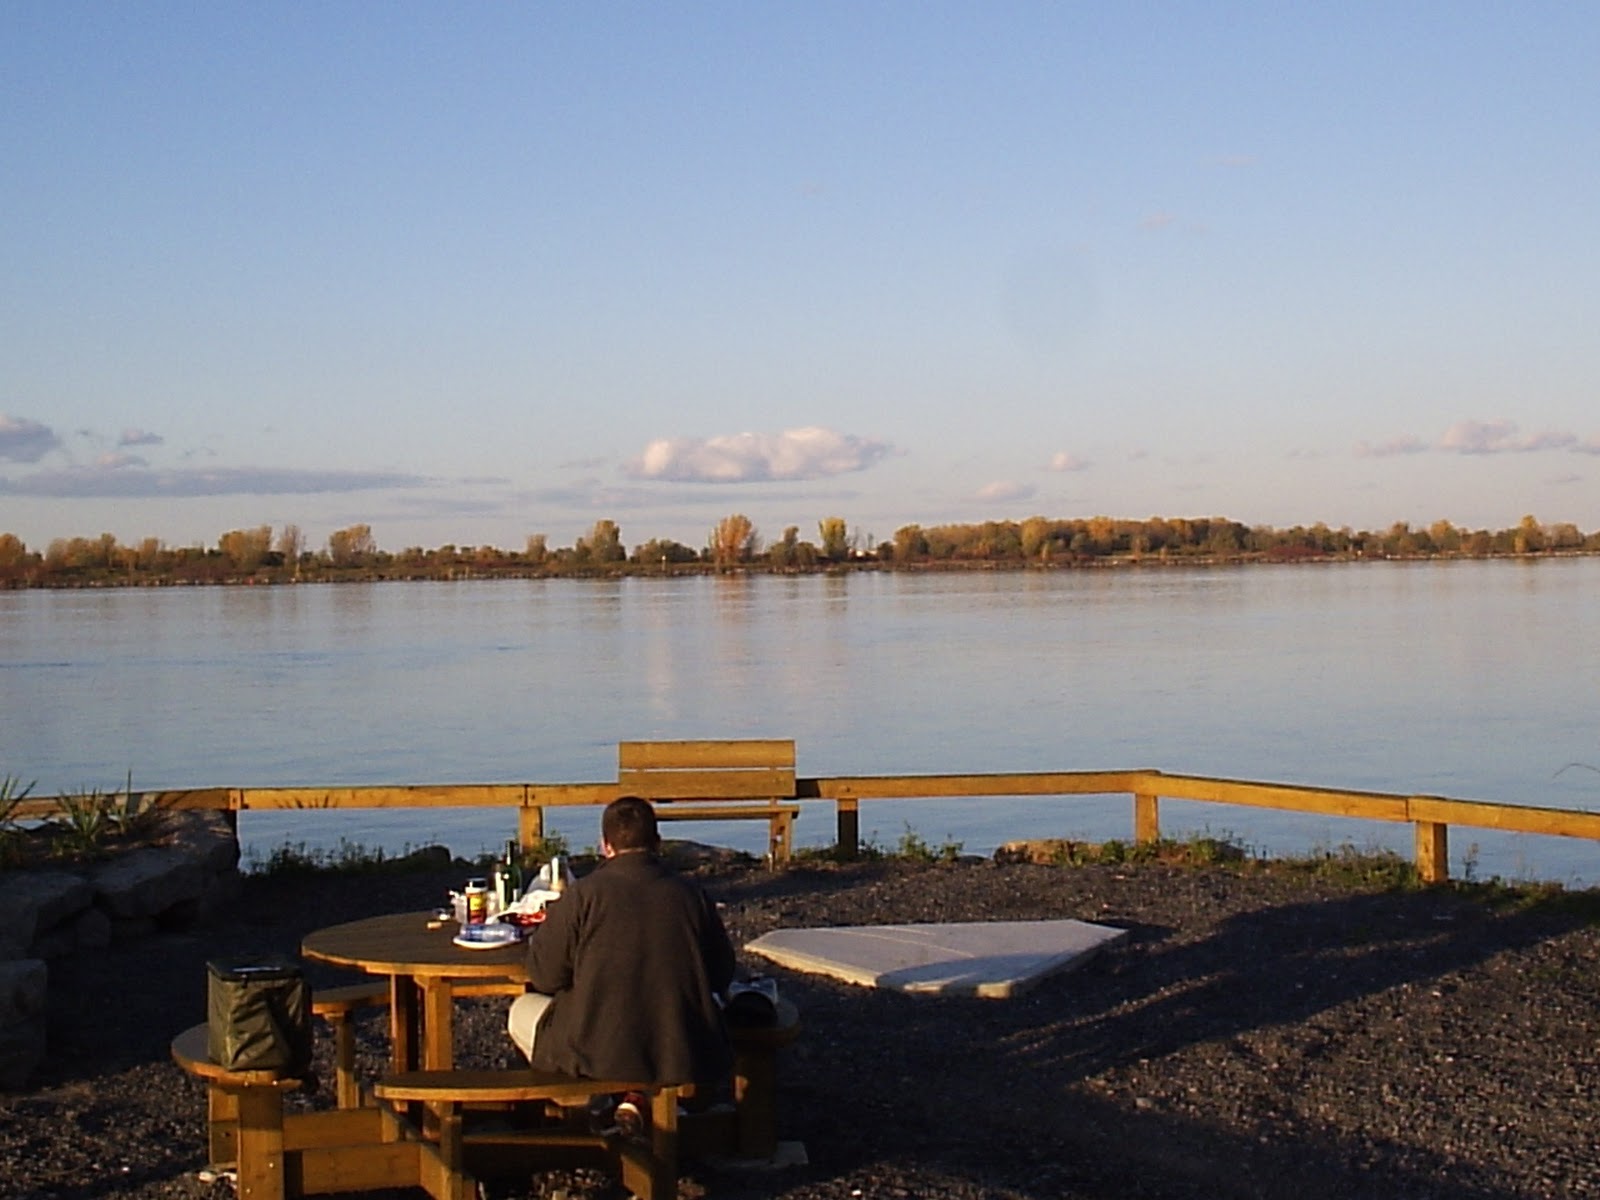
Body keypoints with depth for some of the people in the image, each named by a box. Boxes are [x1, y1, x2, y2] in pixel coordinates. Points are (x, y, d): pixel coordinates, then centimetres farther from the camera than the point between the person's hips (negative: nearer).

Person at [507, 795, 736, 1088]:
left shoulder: (583, 894, -7)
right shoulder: (691, 895, 0)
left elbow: (544, 976, -1)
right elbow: (721, 976, 9)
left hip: (600, 1057, -2)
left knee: (522, 1010, 25)